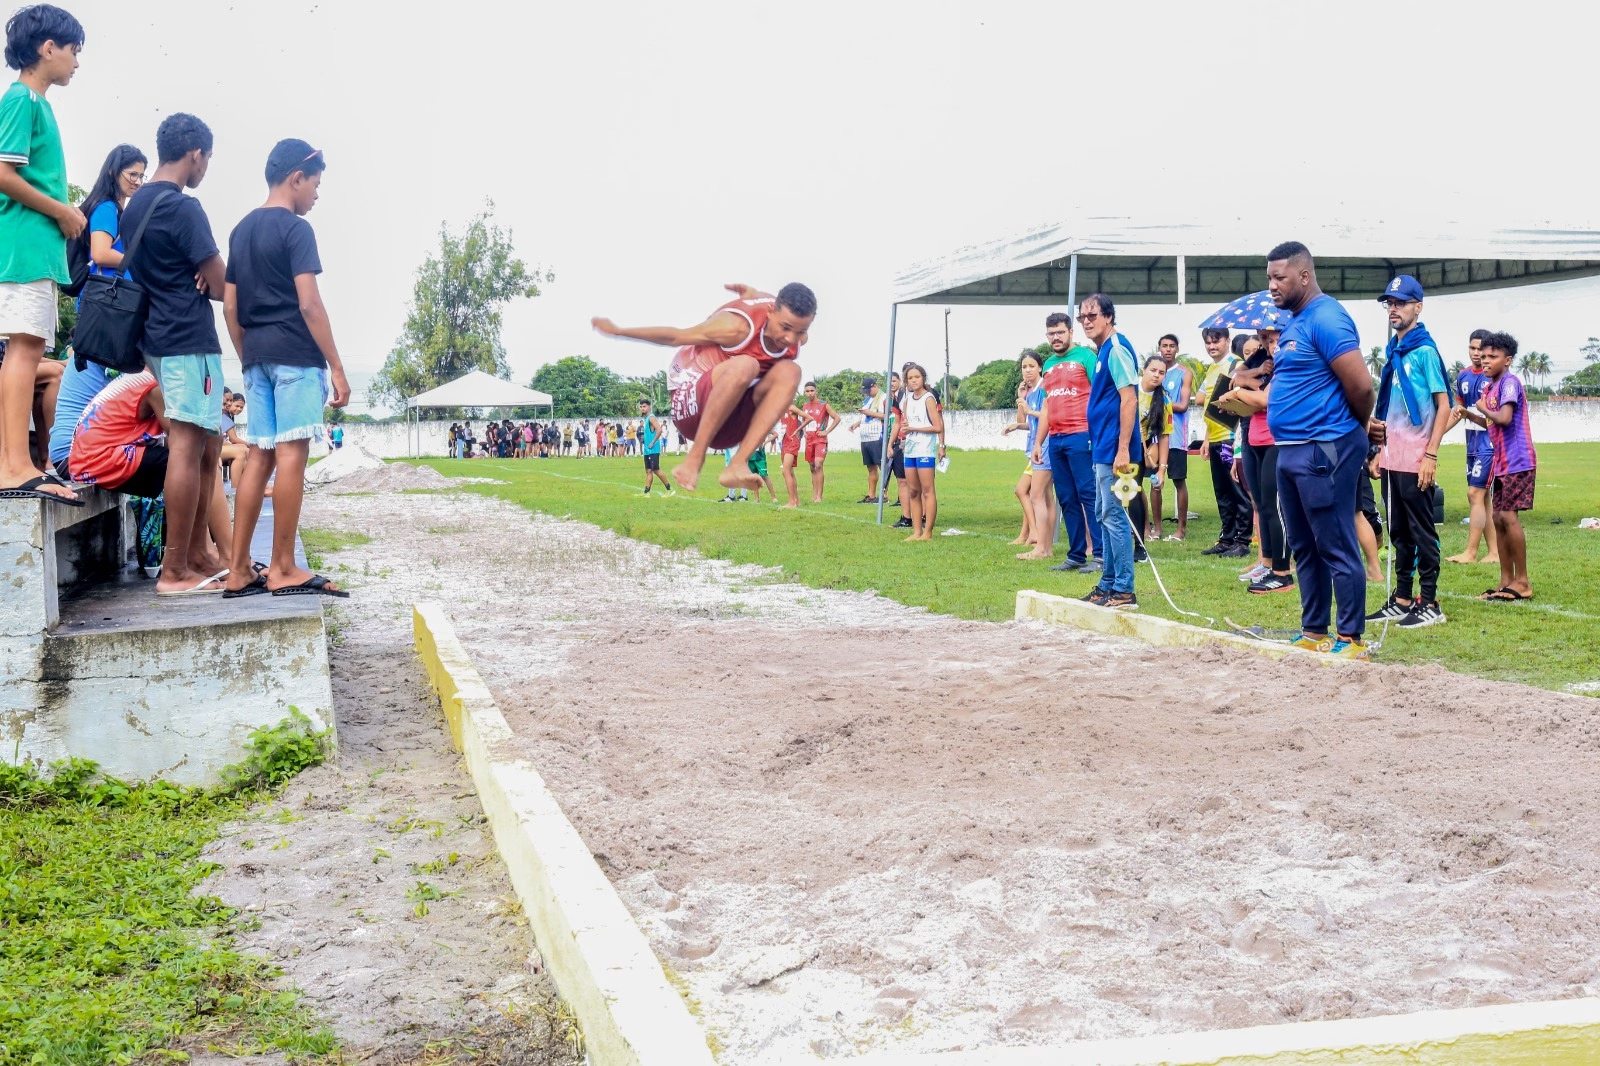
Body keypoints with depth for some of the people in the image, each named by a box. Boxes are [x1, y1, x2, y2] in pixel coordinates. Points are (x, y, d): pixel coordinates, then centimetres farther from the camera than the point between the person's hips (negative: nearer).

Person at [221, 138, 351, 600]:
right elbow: (309, 304, -15)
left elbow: (230, 306, 16)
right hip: (294, 354, -8)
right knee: (292, 455, -6)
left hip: (257, 356, 8)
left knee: (259, 457, 7)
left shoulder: (241, 230, 17)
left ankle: (240, 570, 6)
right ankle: (283, 569, -5)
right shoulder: (295, 229, -7)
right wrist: (336, 366, -13)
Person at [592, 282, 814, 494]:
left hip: (733, 422, 6)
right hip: (692, 407, -6)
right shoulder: (738, 327, -22)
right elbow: (675, 336, -8)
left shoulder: (795, 340, -5)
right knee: (743, 366, -36)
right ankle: (694, 458, -30)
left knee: (789, 371, -21)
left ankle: (737, 465, -30)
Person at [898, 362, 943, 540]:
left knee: (927, 491, -5)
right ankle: (917, 531, 11)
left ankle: (927, 532, -3)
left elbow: (938, 427, -13)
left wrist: (913, 428, -11)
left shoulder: (928, 399, -7)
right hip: (910, 449, 7)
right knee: (913, 492, 7)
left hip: (925, 449, -7)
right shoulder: (908, 399, 14)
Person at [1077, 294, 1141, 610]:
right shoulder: (1104, 350, 16)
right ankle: (1107, 585, 21)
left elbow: (1129, 399, -19)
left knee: (1114, 516, -8)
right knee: (1105, 516, 14)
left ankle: (1123, 592, -4)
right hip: (1103, 449, 10)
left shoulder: (1117, 349, -12)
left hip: (1114, 450, -10)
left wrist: (1123, 450, -23)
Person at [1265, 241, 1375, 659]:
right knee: (1303, 547, 14)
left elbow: (1361, 386, -17)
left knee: (1336, 549, -4)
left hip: (1323, 451, -10)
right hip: (1292, 451, 10)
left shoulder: (1325, 318, -14)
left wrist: (1355, 430, -3)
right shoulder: (1295, 322, 16)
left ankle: (1351, 640, 2)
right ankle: (1313, 633, 22)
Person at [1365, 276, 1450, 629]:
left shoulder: (1425, 351, -9)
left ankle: (1429, 604, 5)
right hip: (1392, 460, 8)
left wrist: (1431, 455, -16)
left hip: (1416, 461, -8)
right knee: (1399, 532, 13)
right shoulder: (1393, 351, 14)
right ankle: (1401, 600, 20)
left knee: (1422, 531, -2)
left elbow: (1443, 405, -11)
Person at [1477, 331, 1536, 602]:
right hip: (1502, 462, 10)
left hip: (1517, 461, -10)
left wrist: (1484, 409, -8)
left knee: (1509, 517, -10)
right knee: (1499, 519, 9)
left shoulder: (1509, 382, -12)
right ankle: (1506, 581, 15)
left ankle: (1522, 582, -3)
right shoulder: (1491, 385, 16)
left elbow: (1504, 418, -24)